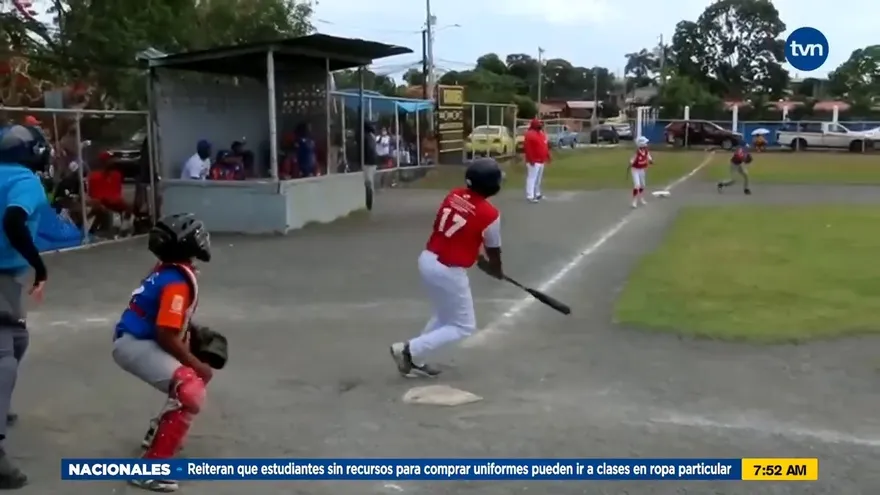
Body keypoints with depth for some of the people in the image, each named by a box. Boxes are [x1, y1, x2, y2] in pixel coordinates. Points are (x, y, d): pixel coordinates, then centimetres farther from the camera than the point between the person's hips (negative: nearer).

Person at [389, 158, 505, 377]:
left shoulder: (454, 195, 3)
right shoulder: (490, 214, -14)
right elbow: (494, 252, 1)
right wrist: (496, 271, 22)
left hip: (427, 260, 8)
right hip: (449, 271, -7)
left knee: (445, 315, 27)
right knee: (464, 327, 10)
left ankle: (415, 359, 25)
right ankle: (410, 349, 1)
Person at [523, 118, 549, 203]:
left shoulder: (542, 134, 15)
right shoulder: (530, 134, -14)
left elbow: (545, 146, 23)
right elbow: (527, 148, -20)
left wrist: (547, 156, 20)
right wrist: (531, 159, -24)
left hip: (541, 160, 10)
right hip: (533, 161, -10)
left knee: (539, 178, 16)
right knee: (532, 178, -11)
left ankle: (537, 194, 26)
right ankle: (530, 196, -13)